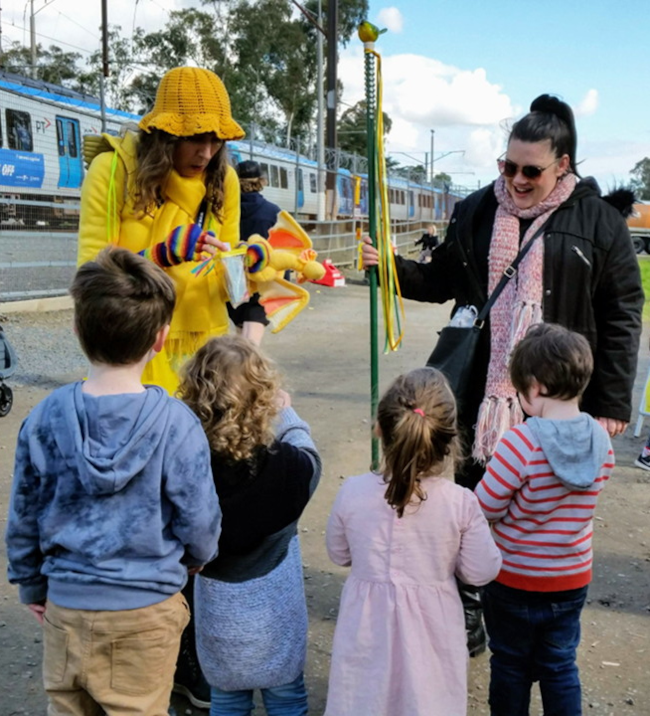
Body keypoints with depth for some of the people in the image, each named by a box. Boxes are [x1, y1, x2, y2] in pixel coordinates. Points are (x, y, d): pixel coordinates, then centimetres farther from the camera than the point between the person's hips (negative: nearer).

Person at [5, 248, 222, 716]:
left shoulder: (45, 418, -10)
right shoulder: (176, 423, -19)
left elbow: (23, 518, 1)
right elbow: (199, 521, -10)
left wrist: (32, 586, 17)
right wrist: (195, 559, 13)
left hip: (65, 606, 3)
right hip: (145, 611, -3)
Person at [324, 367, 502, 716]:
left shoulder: (352, 493, -16)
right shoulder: (461, 503, -19)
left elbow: (339, 555, 1)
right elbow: (482, 571, -8)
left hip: (369, 631, 1)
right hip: (430, 633, -1)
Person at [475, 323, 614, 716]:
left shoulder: (521, 442, -28)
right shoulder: (601, 439, -9)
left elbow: (486, 508, -20)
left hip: (516, 580, -4)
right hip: (573, 578, 4)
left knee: (511, 665, 17)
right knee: (561, 666, 20)